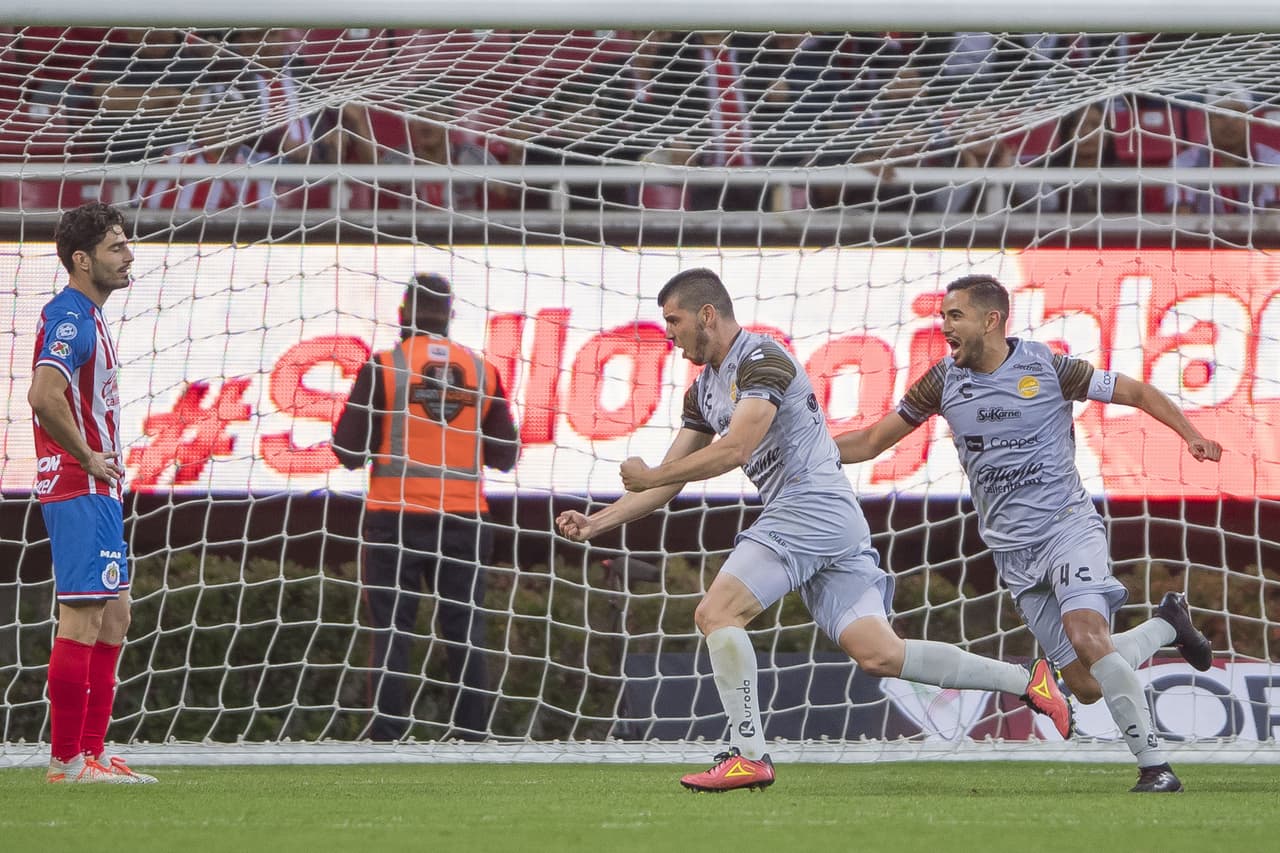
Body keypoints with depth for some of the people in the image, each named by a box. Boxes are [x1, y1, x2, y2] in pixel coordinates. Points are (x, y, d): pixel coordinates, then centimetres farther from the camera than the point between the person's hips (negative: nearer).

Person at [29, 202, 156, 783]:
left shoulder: (86, 317, 17)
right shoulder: (69, 318, -15)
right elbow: (43, 395, -30)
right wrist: (86, 458, -20)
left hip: (97, 488, 11)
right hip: (79, 489, -11)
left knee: (113, 615, 12)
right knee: (83, 618, -10)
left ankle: (90, 754, 14)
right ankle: (67, 761, -9)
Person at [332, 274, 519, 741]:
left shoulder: (383, 366, -4)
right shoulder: (480, 369, 5)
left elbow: (349, 450, -5)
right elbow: (504, 455, 8)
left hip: (395, 516, -2)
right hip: (463, 520, 2)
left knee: (392, 632, 0)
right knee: (464, 634, 5)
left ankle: (387, 736, -7)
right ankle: (472, 736, 3)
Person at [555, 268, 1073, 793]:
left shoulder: (761, 360, -9)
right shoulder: (704, 390, 21)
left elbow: (735, 449, -20)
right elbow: (670, 480, 24)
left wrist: (649, 476, -11)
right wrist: (595, 524, 14)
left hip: (812, 508, -9)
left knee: (715, 612, -15)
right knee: (879, 655, -2)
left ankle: (748, 757, -16)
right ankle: (1026, 682, 1)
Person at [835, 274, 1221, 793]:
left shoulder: (1047, 368, -7)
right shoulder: (944, 382, 4)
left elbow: (1136, 392, 1)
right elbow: (871, 441, 11)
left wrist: (1191, 435, -13)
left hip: (1066, 523, -4)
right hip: (1012, 550, 4)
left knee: (1086, 635, -30)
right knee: (1085, 685, -2)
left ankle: (1154, 765, -23)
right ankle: (1165, 626, 27)